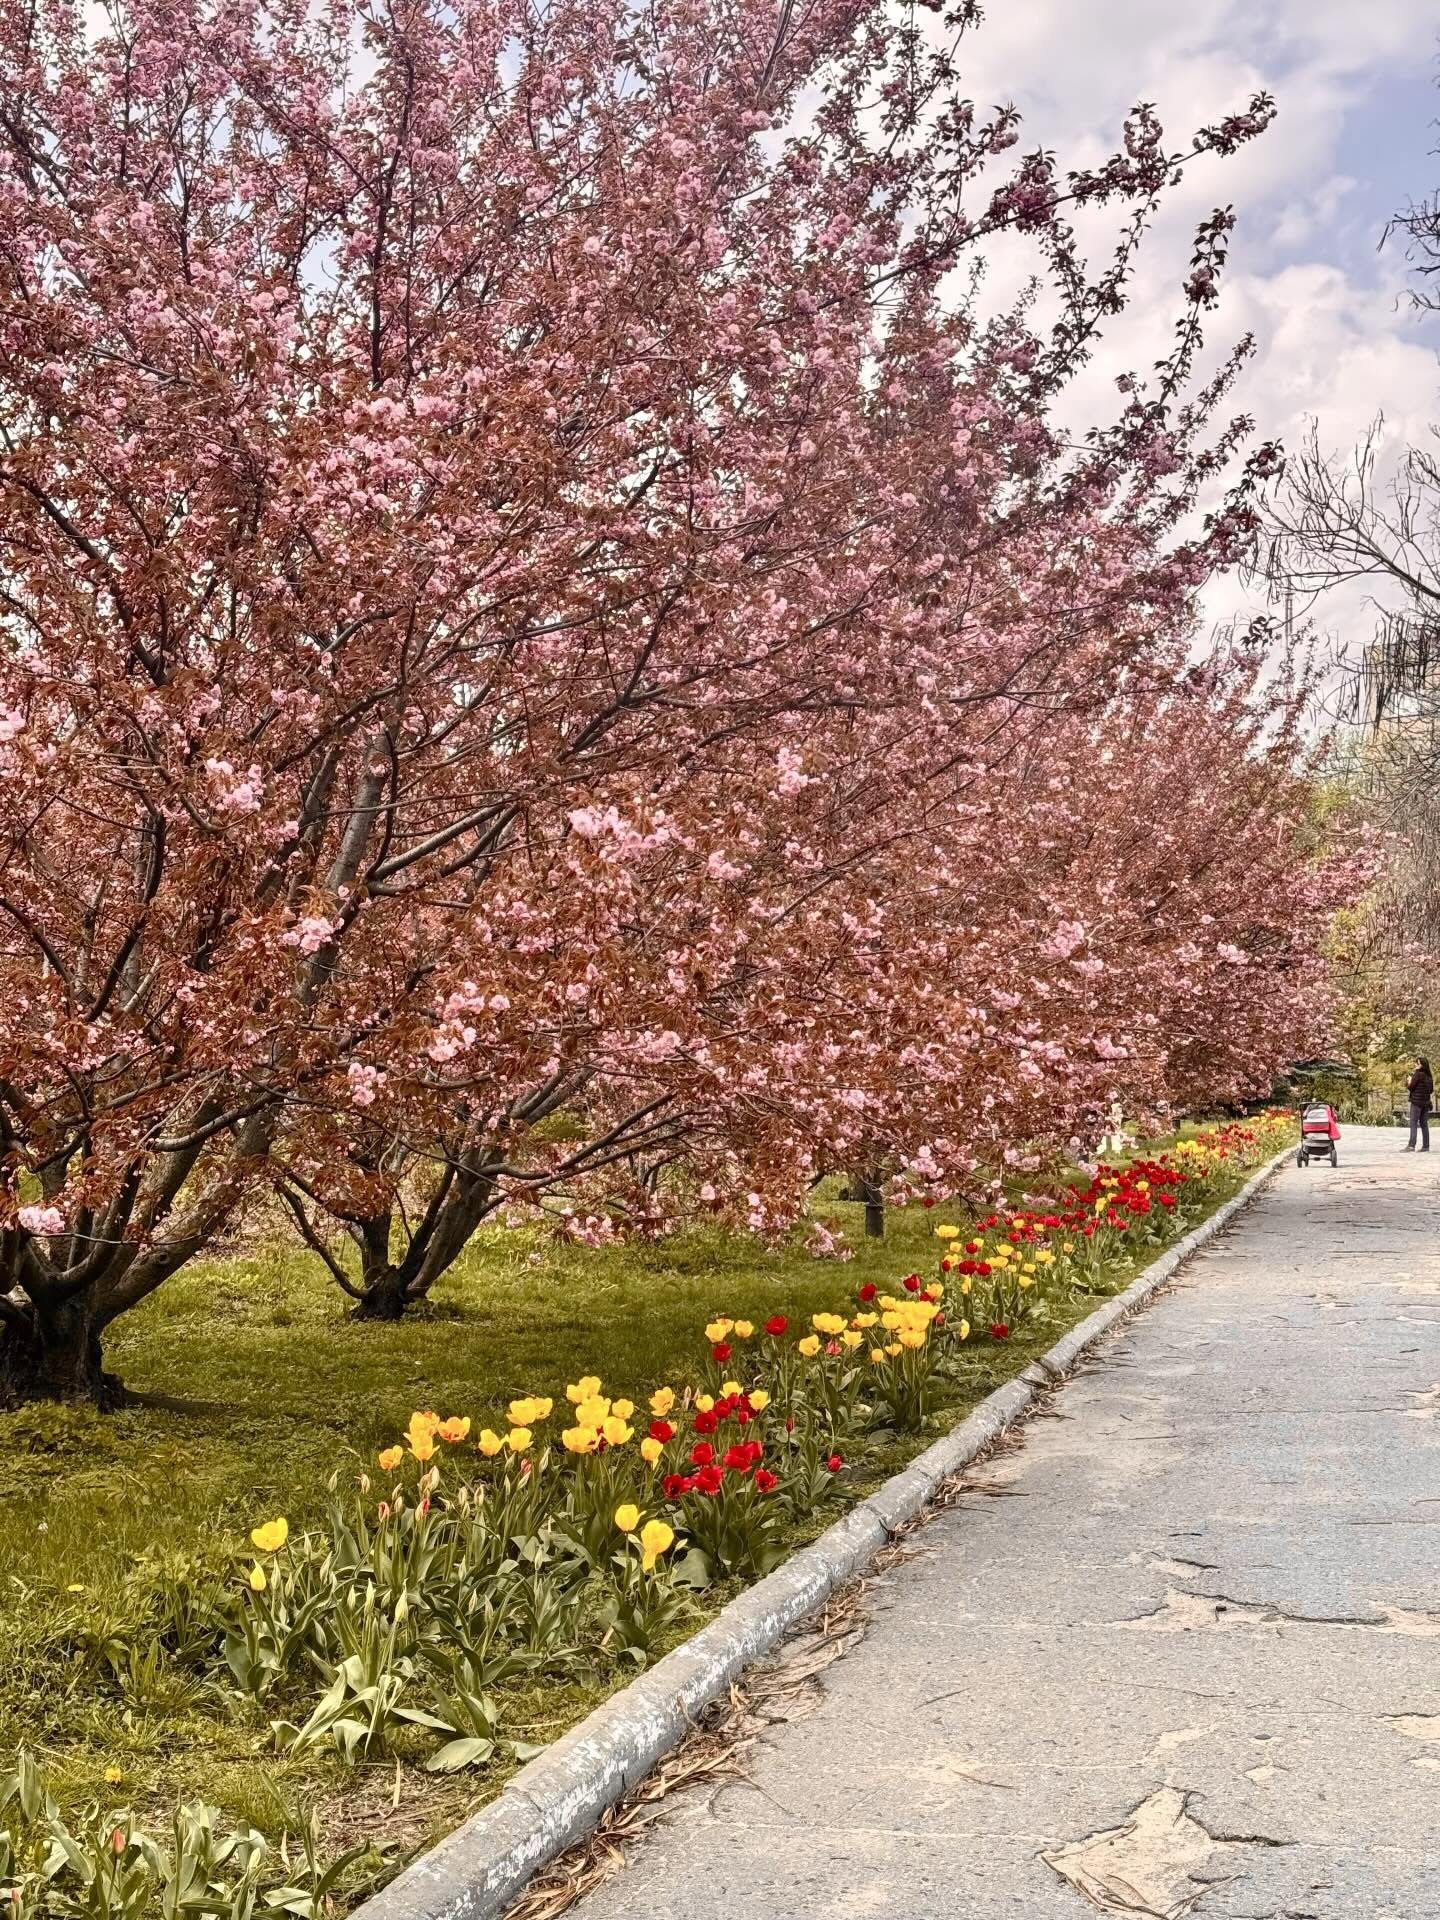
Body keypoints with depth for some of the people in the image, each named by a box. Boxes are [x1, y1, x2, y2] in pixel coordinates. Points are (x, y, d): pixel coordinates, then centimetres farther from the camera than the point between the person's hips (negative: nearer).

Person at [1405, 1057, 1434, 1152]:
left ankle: (1411, 1145, -18)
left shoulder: (1417, 1074, -12)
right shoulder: (1429, 1076, 9)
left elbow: (1411, 1087, -12)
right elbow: (1431, 1090, 15)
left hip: (1416, 1102, -7)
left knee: (1413, 1124, -9)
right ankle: (1426, 1146, 10)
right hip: (1426, 1102, 7)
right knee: (1424, 1124, 11)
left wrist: (1410, 1081, 6)